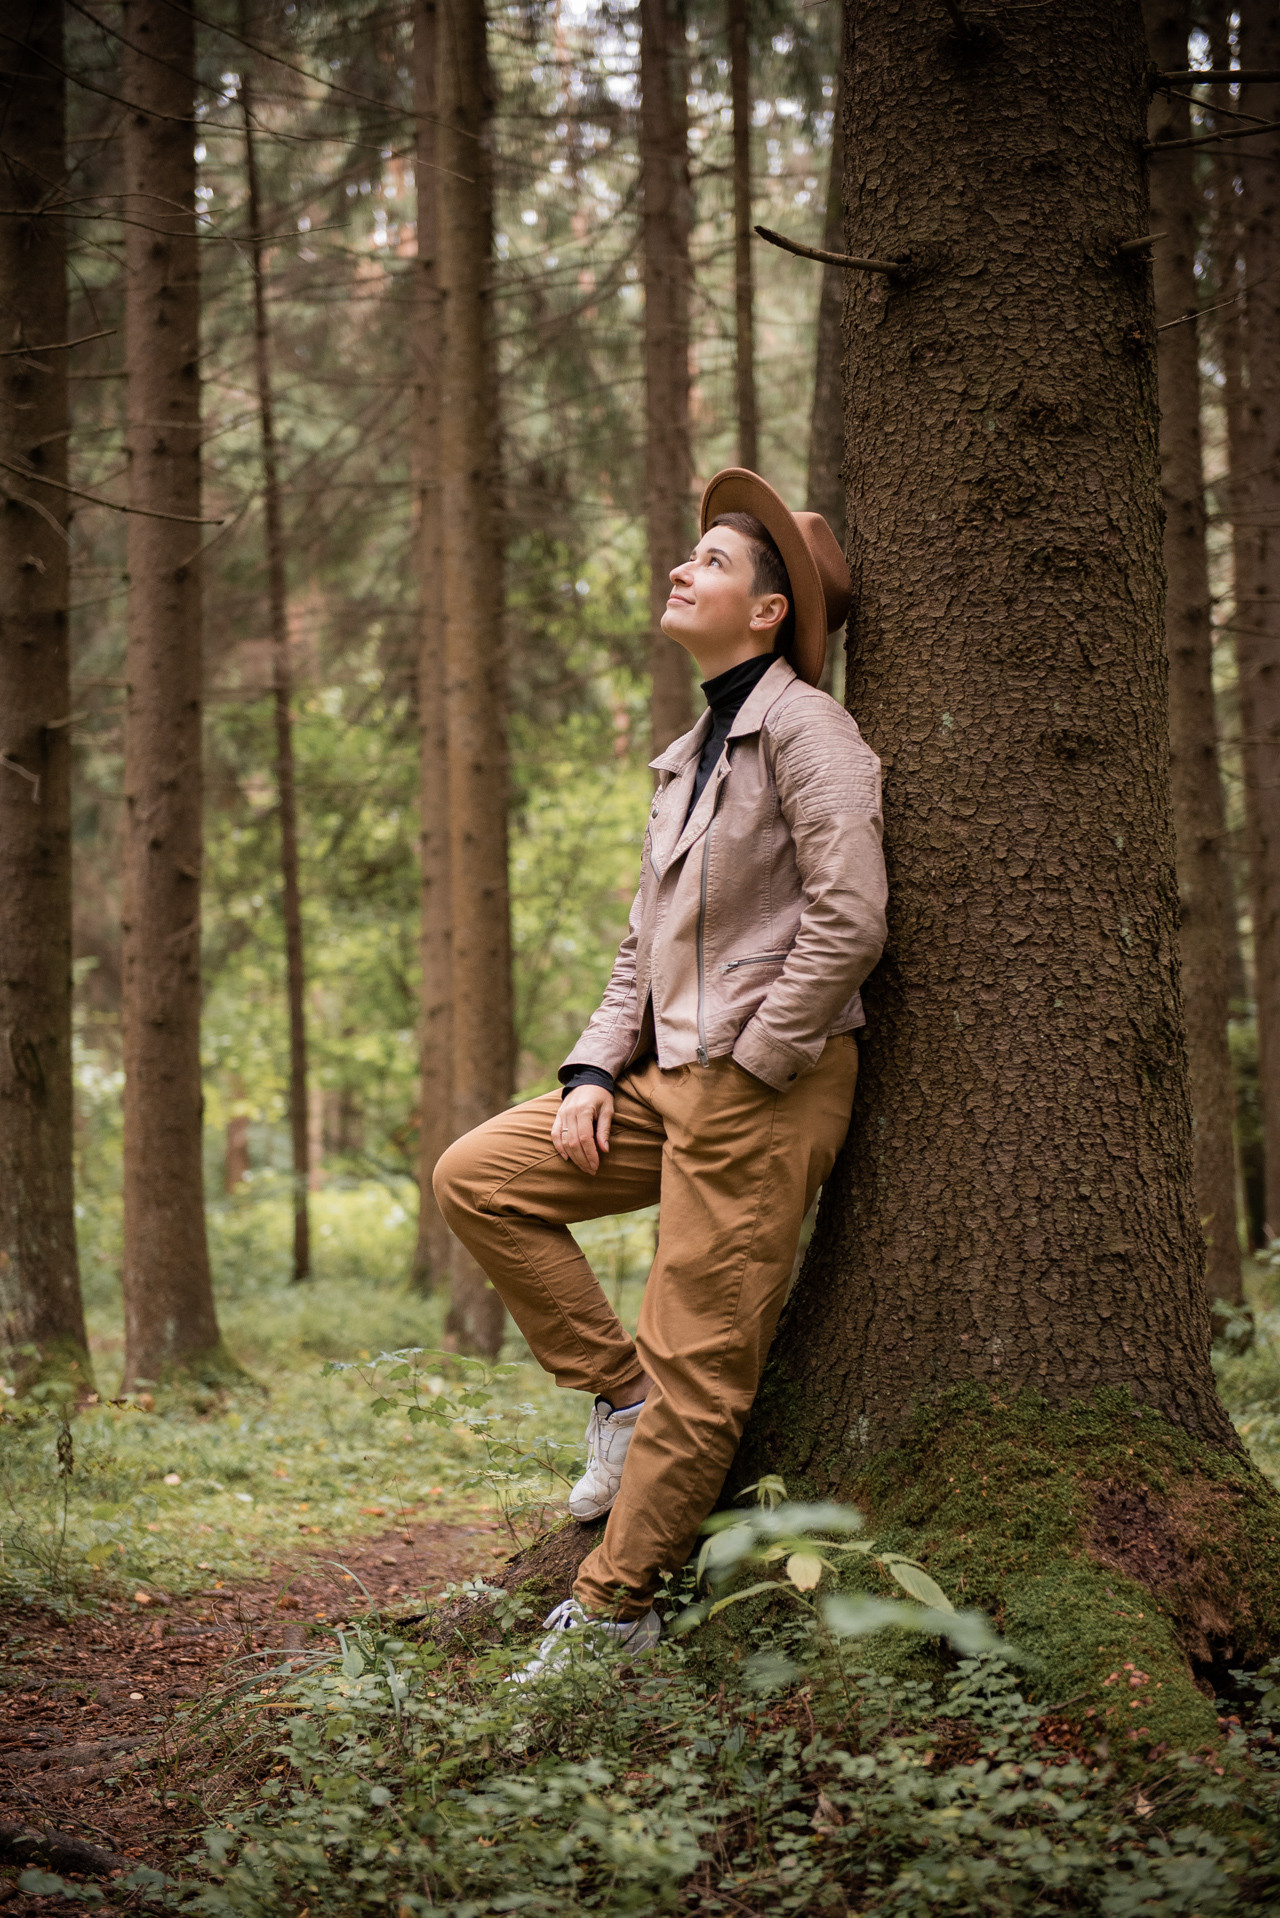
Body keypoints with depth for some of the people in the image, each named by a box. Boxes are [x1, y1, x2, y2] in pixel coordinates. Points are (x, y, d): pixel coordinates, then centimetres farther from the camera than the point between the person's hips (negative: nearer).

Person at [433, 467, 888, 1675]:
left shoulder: (803, 727, -9)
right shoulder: (691, 756, 20)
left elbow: (848, 917, -19)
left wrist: (754, 1065, -15)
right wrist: (597, 1068, 7)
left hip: (767, 1088, -9)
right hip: (674, 1079, 9)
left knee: (698, 1367, -5)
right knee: (476, 1176, 3)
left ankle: (612, 1610, 3)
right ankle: (620, 1394, 7)